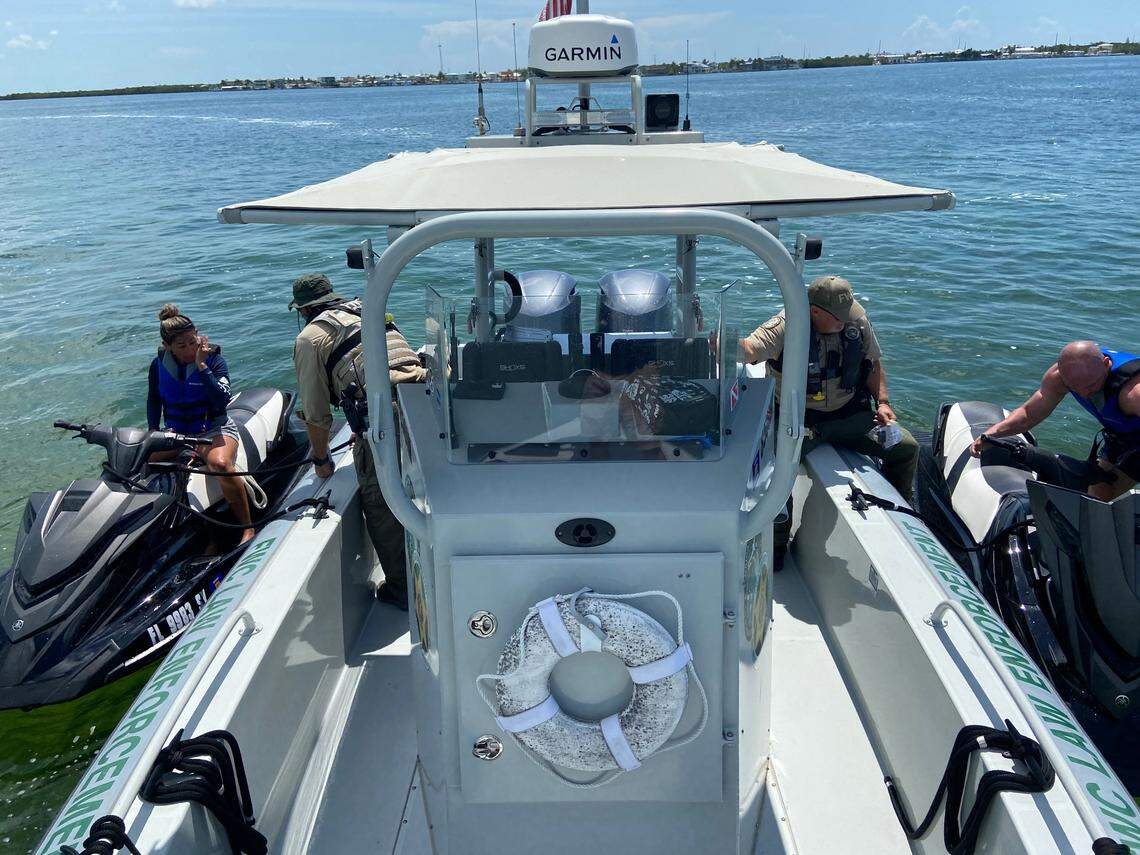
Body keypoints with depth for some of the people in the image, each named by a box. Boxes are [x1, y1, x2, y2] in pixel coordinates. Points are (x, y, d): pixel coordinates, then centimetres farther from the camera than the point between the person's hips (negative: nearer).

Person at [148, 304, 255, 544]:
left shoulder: (214, 359, -9)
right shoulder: (159, 364, 2)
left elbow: (222, 401, -23)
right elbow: (153, 399, 18)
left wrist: (202, 366, -24)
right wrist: (153, 432, 8)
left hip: (214, 429, -4)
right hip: (175, 433, 5)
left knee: (219, 464, -36)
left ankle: (248, 528, -27)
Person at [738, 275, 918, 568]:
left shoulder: (857, 320, -4)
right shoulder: (786, 327, -19)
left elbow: (874, 363, 11)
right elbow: (749, 349, -36)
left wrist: (882, 402, 0)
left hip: (850, 414, 5)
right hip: (799, 420, -5)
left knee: (906, 446, -2)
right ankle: (777, 543, -8)